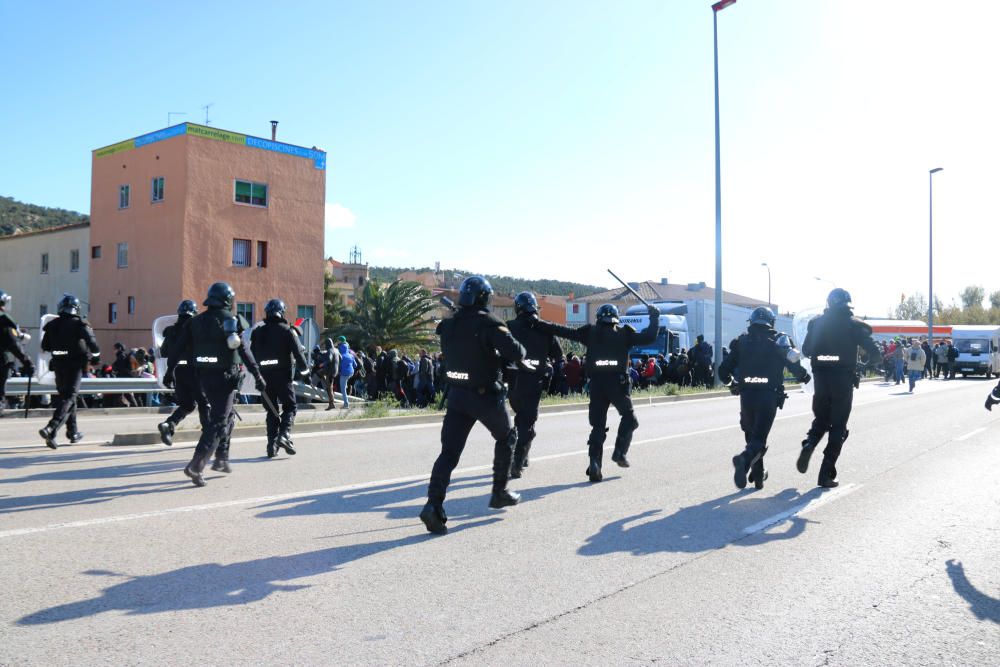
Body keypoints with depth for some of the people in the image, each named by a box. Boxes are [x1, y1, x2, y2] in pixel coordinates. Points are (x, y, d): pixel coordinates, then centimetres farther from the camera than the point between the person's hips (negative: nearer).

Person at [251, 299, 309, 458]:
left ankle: (272, 444, 8)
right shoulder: (287, 331, -8)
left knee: (271, 410, 12)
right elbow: (298, 353, -9)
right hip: (283, 376, -4)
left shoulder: (257, 332, 6)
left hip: (264, 377, 4)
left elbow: (253, 354, 11)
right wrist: (304, 369, 5)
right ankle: (284, 434, -14)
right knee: (290, 407, 7)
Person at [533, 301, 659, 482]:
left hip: (596, 384, 2)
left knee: (597, 426, 7)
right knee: (629, 418, 19)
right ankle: (620, 452, 5)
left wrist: (538, 323, 12)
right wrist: (654, 317, 16)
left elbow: (564, 331, 7)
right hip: (617, 383, -2)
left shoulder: (590, 332, 9)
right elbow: (649, 337, 2)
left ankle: (595, 464, -5)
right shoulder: (625, 333, 6)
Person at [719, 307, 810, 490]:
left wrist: (731, 383, 26)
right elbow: (793, 361, -8)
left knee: (751, 435, 19)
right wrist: (803, 376, 12)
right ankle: (744, 460, -33)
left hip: (746, 396, 3)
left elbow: (723, 370, 7)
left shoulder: (741, 341, 10)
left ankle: (758, 476, 26)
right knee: (759, 439, -3)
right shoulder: (779, 340, 5)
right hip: (769, 397, -2)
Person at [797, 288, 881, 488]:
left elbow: (806, 350, 10)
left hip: (821, 379, 3)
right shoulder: (854, 324, -3)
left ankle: (809, 444, -11)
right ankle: (826, 474, -1)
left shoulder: (816, 322, 5)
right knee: (838, 427, 5)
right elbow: (873, 351, -7)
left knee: (821, 419, 20)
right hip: (843, 380, -2)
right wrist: (869, 361, 15)